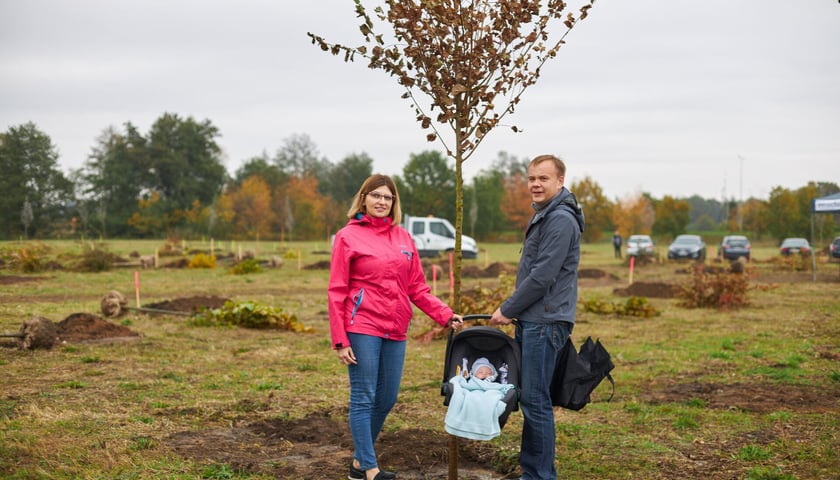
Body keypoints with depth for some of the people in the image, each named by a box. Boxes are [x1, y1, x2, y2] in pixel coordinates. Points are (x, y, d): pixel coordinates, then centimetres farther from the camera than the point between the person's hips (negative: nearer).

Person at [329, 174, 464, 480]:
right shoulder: (348, 236, -2)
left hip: (395, 331, 6)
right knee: (364, 399, -1)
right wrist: (340, 340, -10)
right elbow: (337, 292, -5)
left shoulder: (403, 237, 12)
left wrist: (445, 315, 2)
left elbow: (417, 288, 14)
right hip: (363, 328, -6)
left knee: (386, 399, 11)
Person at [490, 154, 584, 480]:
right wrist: (513, 311, 16)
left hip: (545, 322, -10)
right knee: (529, 398, 14)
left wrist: (507, 310, -11)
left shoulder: (561, 220, -14)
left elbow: (542, 278, -20)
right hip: (531, 320, 10)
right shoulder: (543, 216, 19)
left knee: (535, 401, -6)